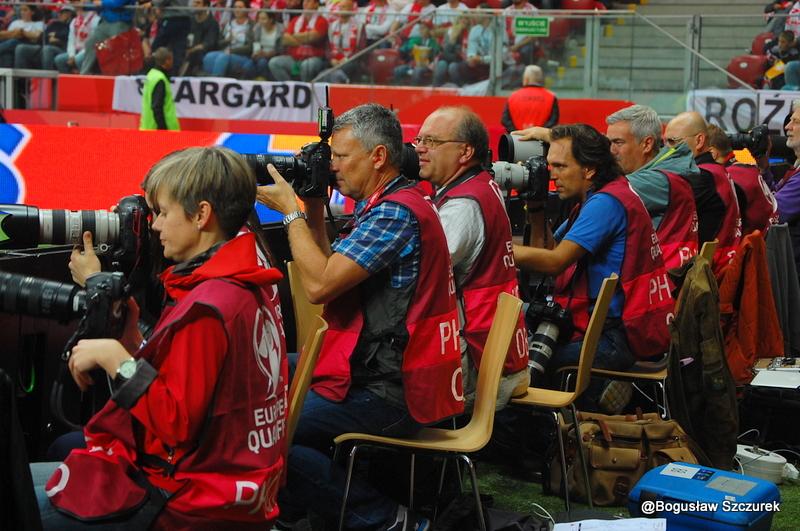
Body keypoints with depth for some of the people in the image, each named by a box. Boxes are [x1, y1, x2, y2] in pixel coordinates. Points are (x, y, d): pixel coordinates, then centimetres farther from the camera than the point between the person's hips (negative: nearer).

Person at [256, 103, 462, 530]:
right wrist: (314, 210, 11)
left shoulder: (397, 211, -18)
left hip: (386, 394, -11)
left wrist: (291, 211, -11)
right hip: (373, 370, 11)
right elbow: (331, 274, 19)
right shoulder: (384, 205, 16)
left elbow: (320, 286, -22)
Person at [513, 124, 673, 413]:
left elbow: (555, 262, -19)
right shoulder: (596, 200, 17)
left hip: (619, 339, -10)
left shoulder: (606, 202, -14)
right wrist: (536, 208, 7)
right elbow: (547, 251, 18)